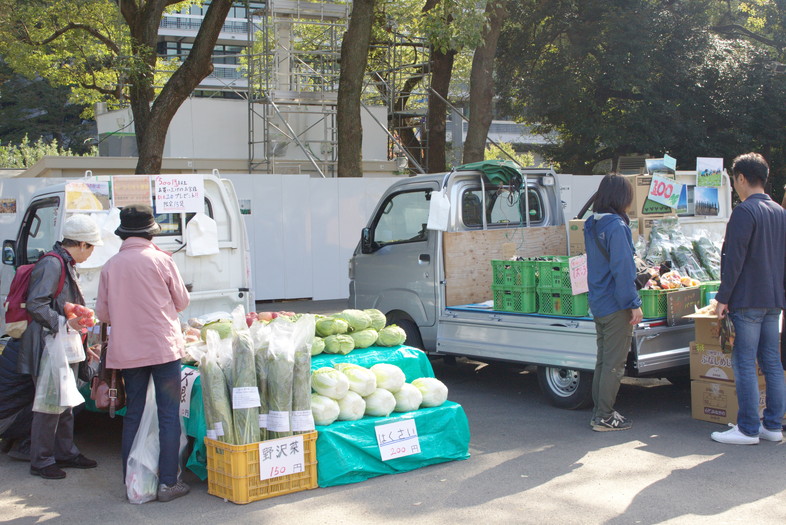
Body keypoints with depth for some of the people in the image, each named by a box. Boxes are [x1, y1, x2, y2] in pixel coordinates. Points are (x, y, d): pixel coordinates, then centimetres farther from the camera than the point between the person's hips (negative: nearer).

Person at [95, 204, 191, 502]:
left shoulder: (111, 266, 2)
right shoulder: (160, 260, -7)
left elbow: (102, 313, 8)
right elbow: (182, 301, 2)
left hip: (126, 351, 4)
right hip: (163, 347, -4)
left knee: (132, 415, 13)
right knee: (169, 415, 2)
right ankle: (168, 483, 3)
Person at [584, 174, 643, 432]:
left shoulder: (591, 224, 9)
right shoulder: (616, 226, -17)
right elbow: (622, 269, -20)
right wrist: (634, 303, -16)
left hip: (598, 304, 9)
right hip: (616, 306, -8)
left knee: (603, 360, 16)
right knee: (614, 364, 0)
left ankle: (599, 412, 22)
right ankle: (604, 417, 5)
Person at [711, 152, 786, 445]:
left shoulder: (745, 211, -12)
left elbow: (734, 259, -16)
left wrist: (723, 298, -12)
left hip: (747, 301, -8)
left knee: (744, 366, -4)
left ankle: (748, 429, -1)